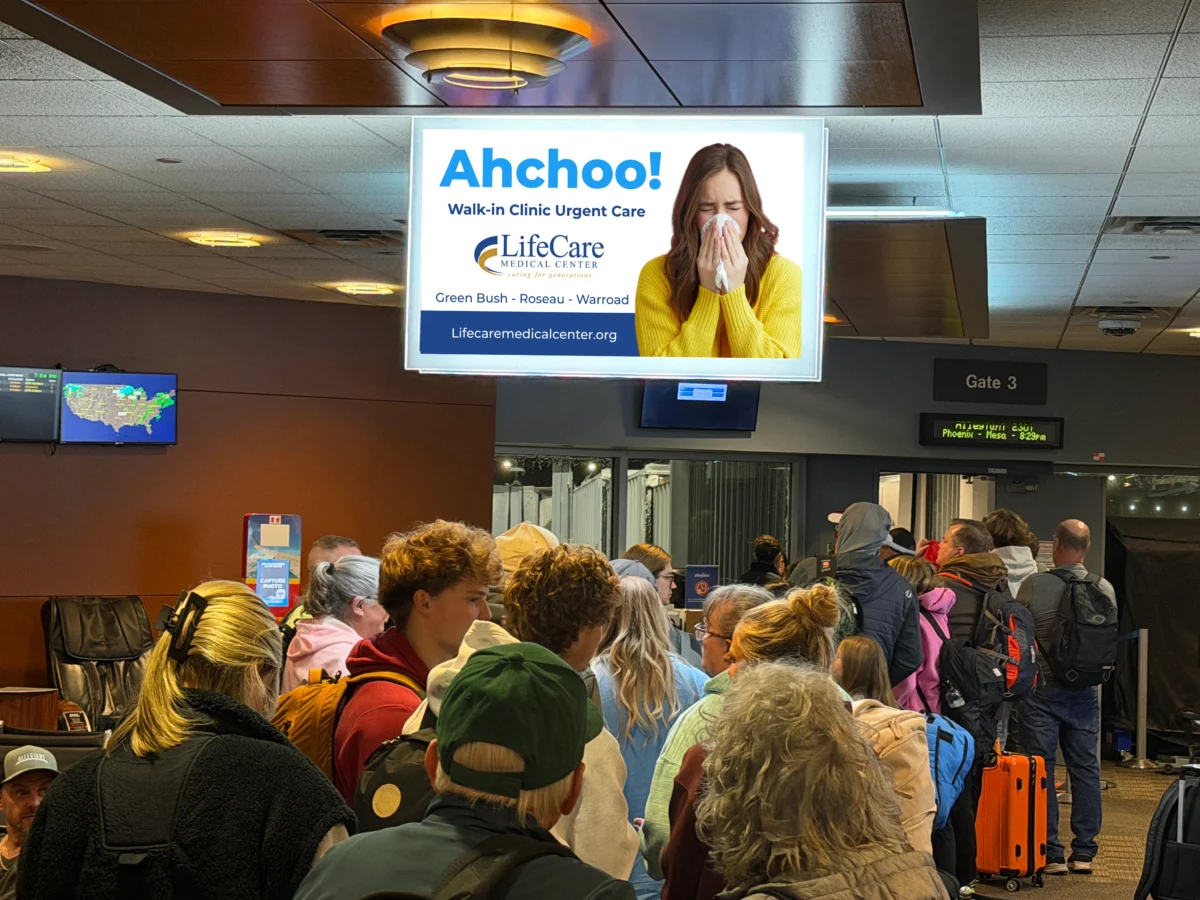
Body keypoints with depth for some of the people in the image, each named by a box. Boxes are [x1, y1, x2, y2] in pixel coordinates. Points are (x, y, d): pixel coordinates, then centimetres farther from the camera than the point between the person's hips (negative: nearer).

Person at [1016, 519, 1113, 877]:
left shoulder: (1033, 585, -11)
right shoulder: (1105, 589, -2)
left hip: (1042, 689, -3)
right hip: (1085, 692, 3)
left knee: (1041, 769, 2)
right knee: (1085, 768, 9)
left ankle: (1050, 854, 2)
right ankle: (1084, 852, 12)